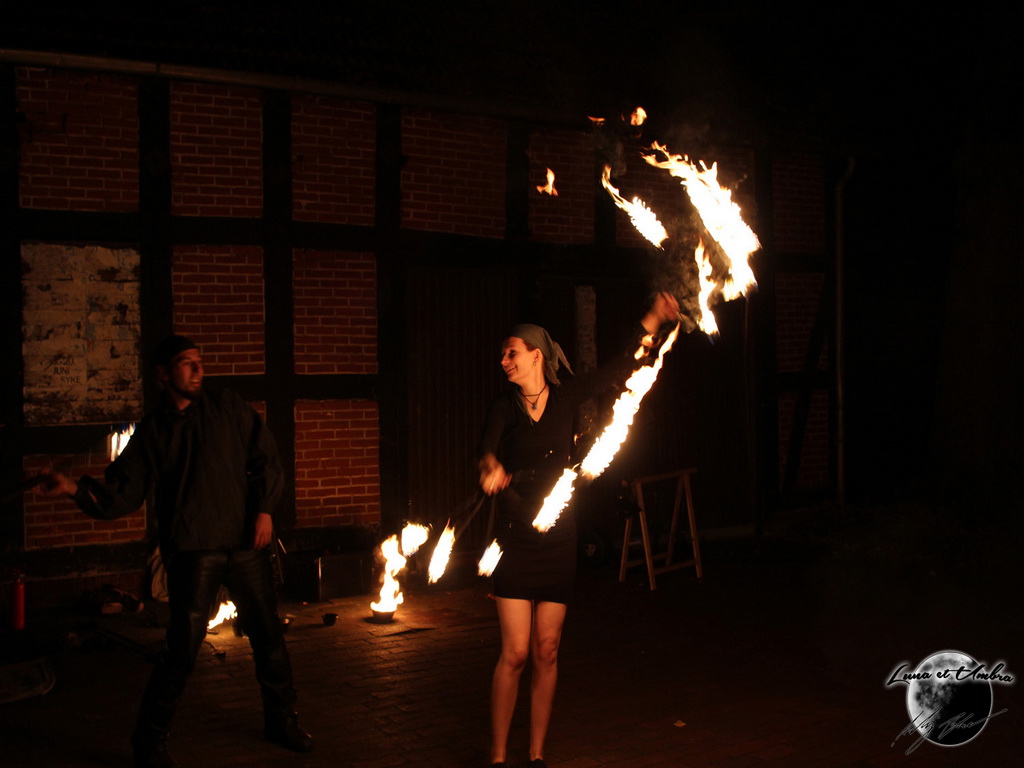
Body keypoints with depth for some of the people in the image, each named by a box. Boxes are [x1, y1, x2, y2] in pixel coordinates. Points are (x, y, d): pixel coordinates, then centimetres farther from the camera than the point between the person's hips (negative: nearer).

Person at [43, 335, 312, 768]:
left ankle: (281, 721, 32)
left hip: (246, 543, 3)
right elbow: (121, 496, 0)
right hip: (193, 552, -2)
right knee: (183, 648, -7)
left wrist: (265, 508, -3)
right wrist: (76, 489, -16)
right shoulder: (151, 432, 4)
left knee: (268, 635, 12)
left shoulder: (226, 407, 6)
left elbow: (265, 457, 7)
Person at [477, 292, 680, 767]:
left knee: (546, 653, 6)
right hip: (515, 543, -1)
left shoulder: (565, 398, 5)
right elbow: (487, 446, -16)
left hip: (558, 543, 1)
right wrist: (491, 467, -40)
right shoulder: (505, 407, 3)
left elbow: (619, 371, 4)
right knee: (515, 653, -5)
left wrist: (653, 321, -5)